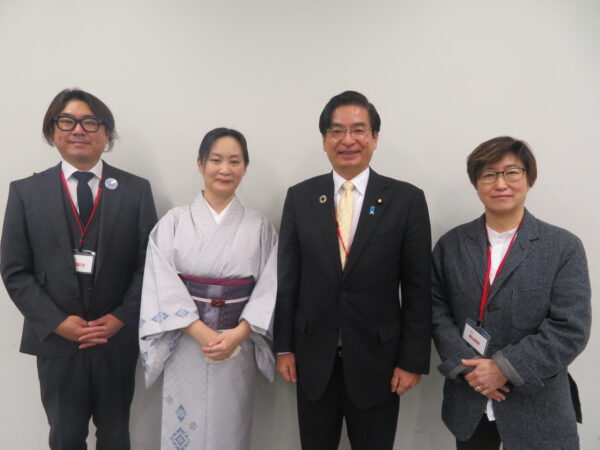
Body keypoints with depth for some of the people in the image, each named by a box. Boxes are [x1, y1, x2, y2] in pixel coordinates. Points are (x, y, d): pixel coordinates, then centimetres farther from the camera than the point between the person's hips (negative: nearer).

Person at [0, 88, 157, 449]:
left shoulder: (136, 190, 0)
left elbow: (149, 264, -3)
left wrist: (119, 319, -12)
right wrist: (58, 322, -11)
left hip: (118, 339, 0)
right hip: (55, 339, 0)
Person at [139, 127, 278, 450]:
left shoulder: (259, 226, 0)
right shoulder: (174, 222, -2)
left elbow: (269, 288, -5)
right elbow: (163, 285, -8)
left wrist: (238, 334, -17)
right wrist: (203, 333, -17)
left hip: (239, 345, 1)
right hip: (186, 345, 0)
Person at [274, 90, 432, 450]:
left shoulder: (407, 199, -6)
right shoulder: (300, 198, -1)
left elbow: (418, 288, -5)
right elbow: (288, 279, 1)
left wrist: (413, 360, -6)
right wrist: (284, 347, 2)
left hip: (377, 359, -1)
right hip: (314, 359, 2)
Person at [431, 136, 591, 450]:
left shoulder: (564, 247, -6)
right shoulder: (451, 244, 1)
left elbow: (571, 329, -12)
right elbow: (437, 309, -1)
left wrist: (505, 368, -17)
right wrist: (466, 366, -12)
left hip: (537, 409, -2)